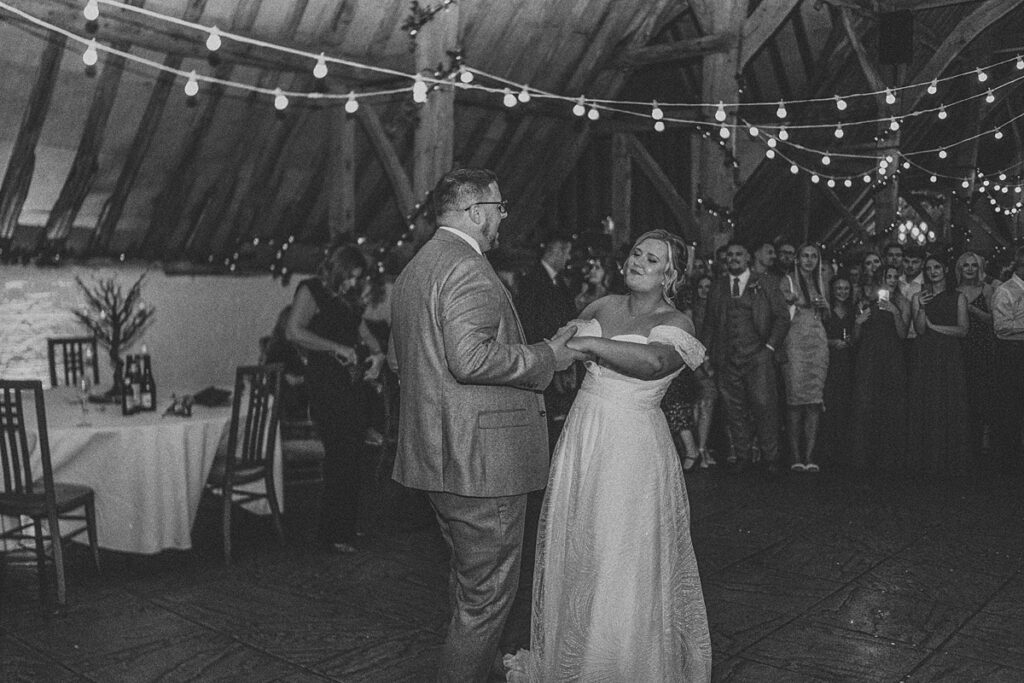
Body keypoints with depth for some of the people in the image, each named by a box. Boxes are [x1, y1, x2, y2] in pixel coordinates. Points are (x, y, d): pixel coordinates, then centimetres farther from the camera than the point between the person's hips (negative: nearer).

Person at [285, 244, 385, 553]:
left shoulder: (347, 299, 19)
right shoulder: (311, 291, -5)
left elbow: (363, 331, 27)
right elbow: (294, 331, -18)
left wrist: (377, 353, 5)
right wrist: (337, 348, -18)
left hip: (354, 383, 8)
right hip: (327, 386, -8)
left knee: (353, 455, 10)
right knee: (340, 456, -9)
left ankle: (348, 525, 22)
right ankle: (333, 534, 1)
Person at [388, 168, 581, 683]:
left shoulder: (413, 269, 16)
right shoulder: (468, 269, -17)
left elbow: (398, 357, 23)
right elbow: (471, 359, -29)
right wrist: (547, 358, -16)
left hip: (440, 458, 11)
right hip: (480, 460, -11)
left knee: (471, 588, 23)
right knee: (486, 596, 2)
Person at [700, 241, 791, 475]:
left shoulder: (766, 286, 9)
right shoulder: (716, 289, 16)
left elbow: (782, 317, 5)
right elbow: (709, 324, 16)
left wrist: (770, 346, -6)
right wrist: (705, 353, 5)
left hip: (758, 357, -2)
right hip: (727, 359, 2)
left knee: (764, 405, -8)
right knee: (734, 410, 2)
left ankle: (770, 457, 2)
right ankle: (740, 455, 12)